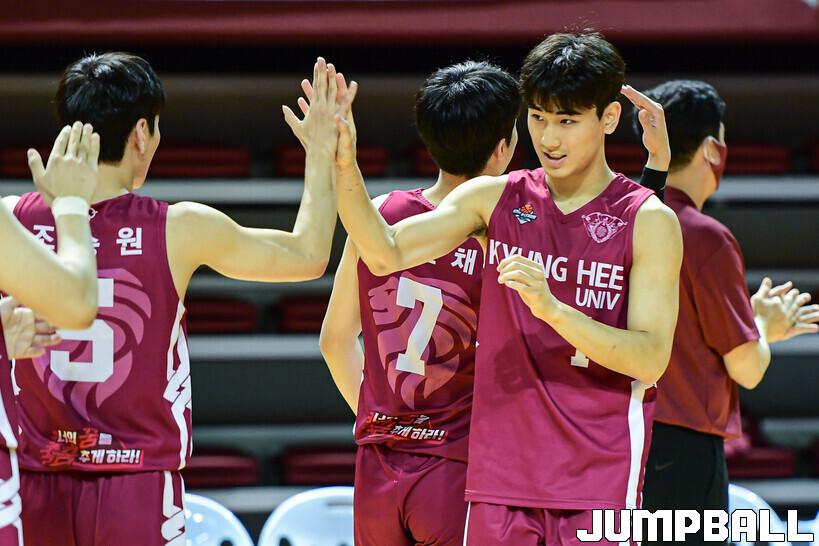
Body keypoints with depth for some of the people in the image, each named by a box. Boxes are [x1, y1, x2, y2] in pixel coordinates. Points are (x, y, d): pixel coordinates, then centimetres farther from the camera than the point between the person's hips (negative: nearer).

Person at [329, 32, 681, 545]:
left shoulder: (650, 220, -4)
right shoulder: (494, 199, 8)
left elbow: (651, 358, -12)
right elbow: (386, 254, -2)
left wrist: (552, 308, -25)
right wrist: (344, 166, -17)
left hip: (600, 484, -3)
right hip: (501, 479, 3)